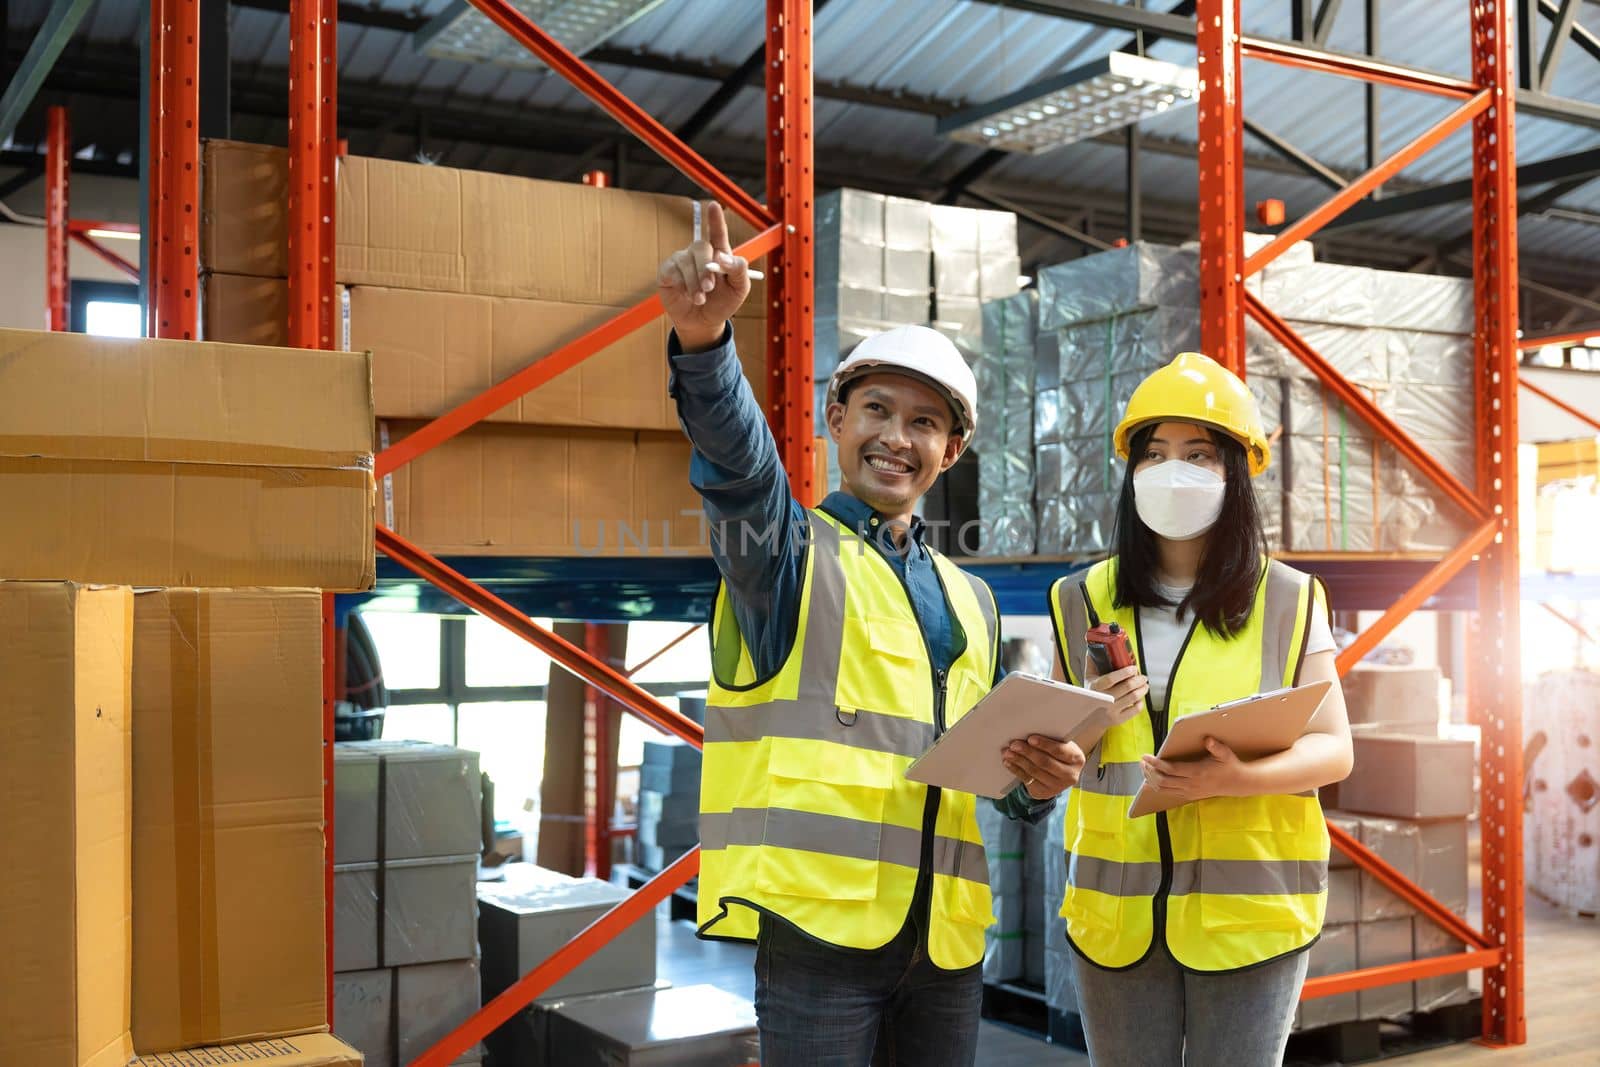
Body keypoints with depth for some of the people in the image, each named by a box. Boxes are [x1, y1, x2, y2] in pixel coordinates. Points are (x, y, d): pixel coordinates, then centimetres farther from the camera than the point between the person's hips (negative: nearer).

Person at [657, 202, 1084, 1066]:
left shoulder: (971, 601, 19)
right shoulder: (789, 549, 1)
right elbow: (736, 462, -21)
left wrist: (1039, 778, 0)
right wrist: (704, 339, -41)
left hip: (945, 934, 6)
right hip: (818, 921, -6)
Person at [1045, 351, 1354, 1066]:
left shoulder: (1287, 602, 2)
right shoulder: (1084, 603, 8)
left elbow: (1333, 750, -2)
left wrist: (1237, 778, -21)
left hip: (1249, 911, -2)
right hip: (1118, 916, 2)